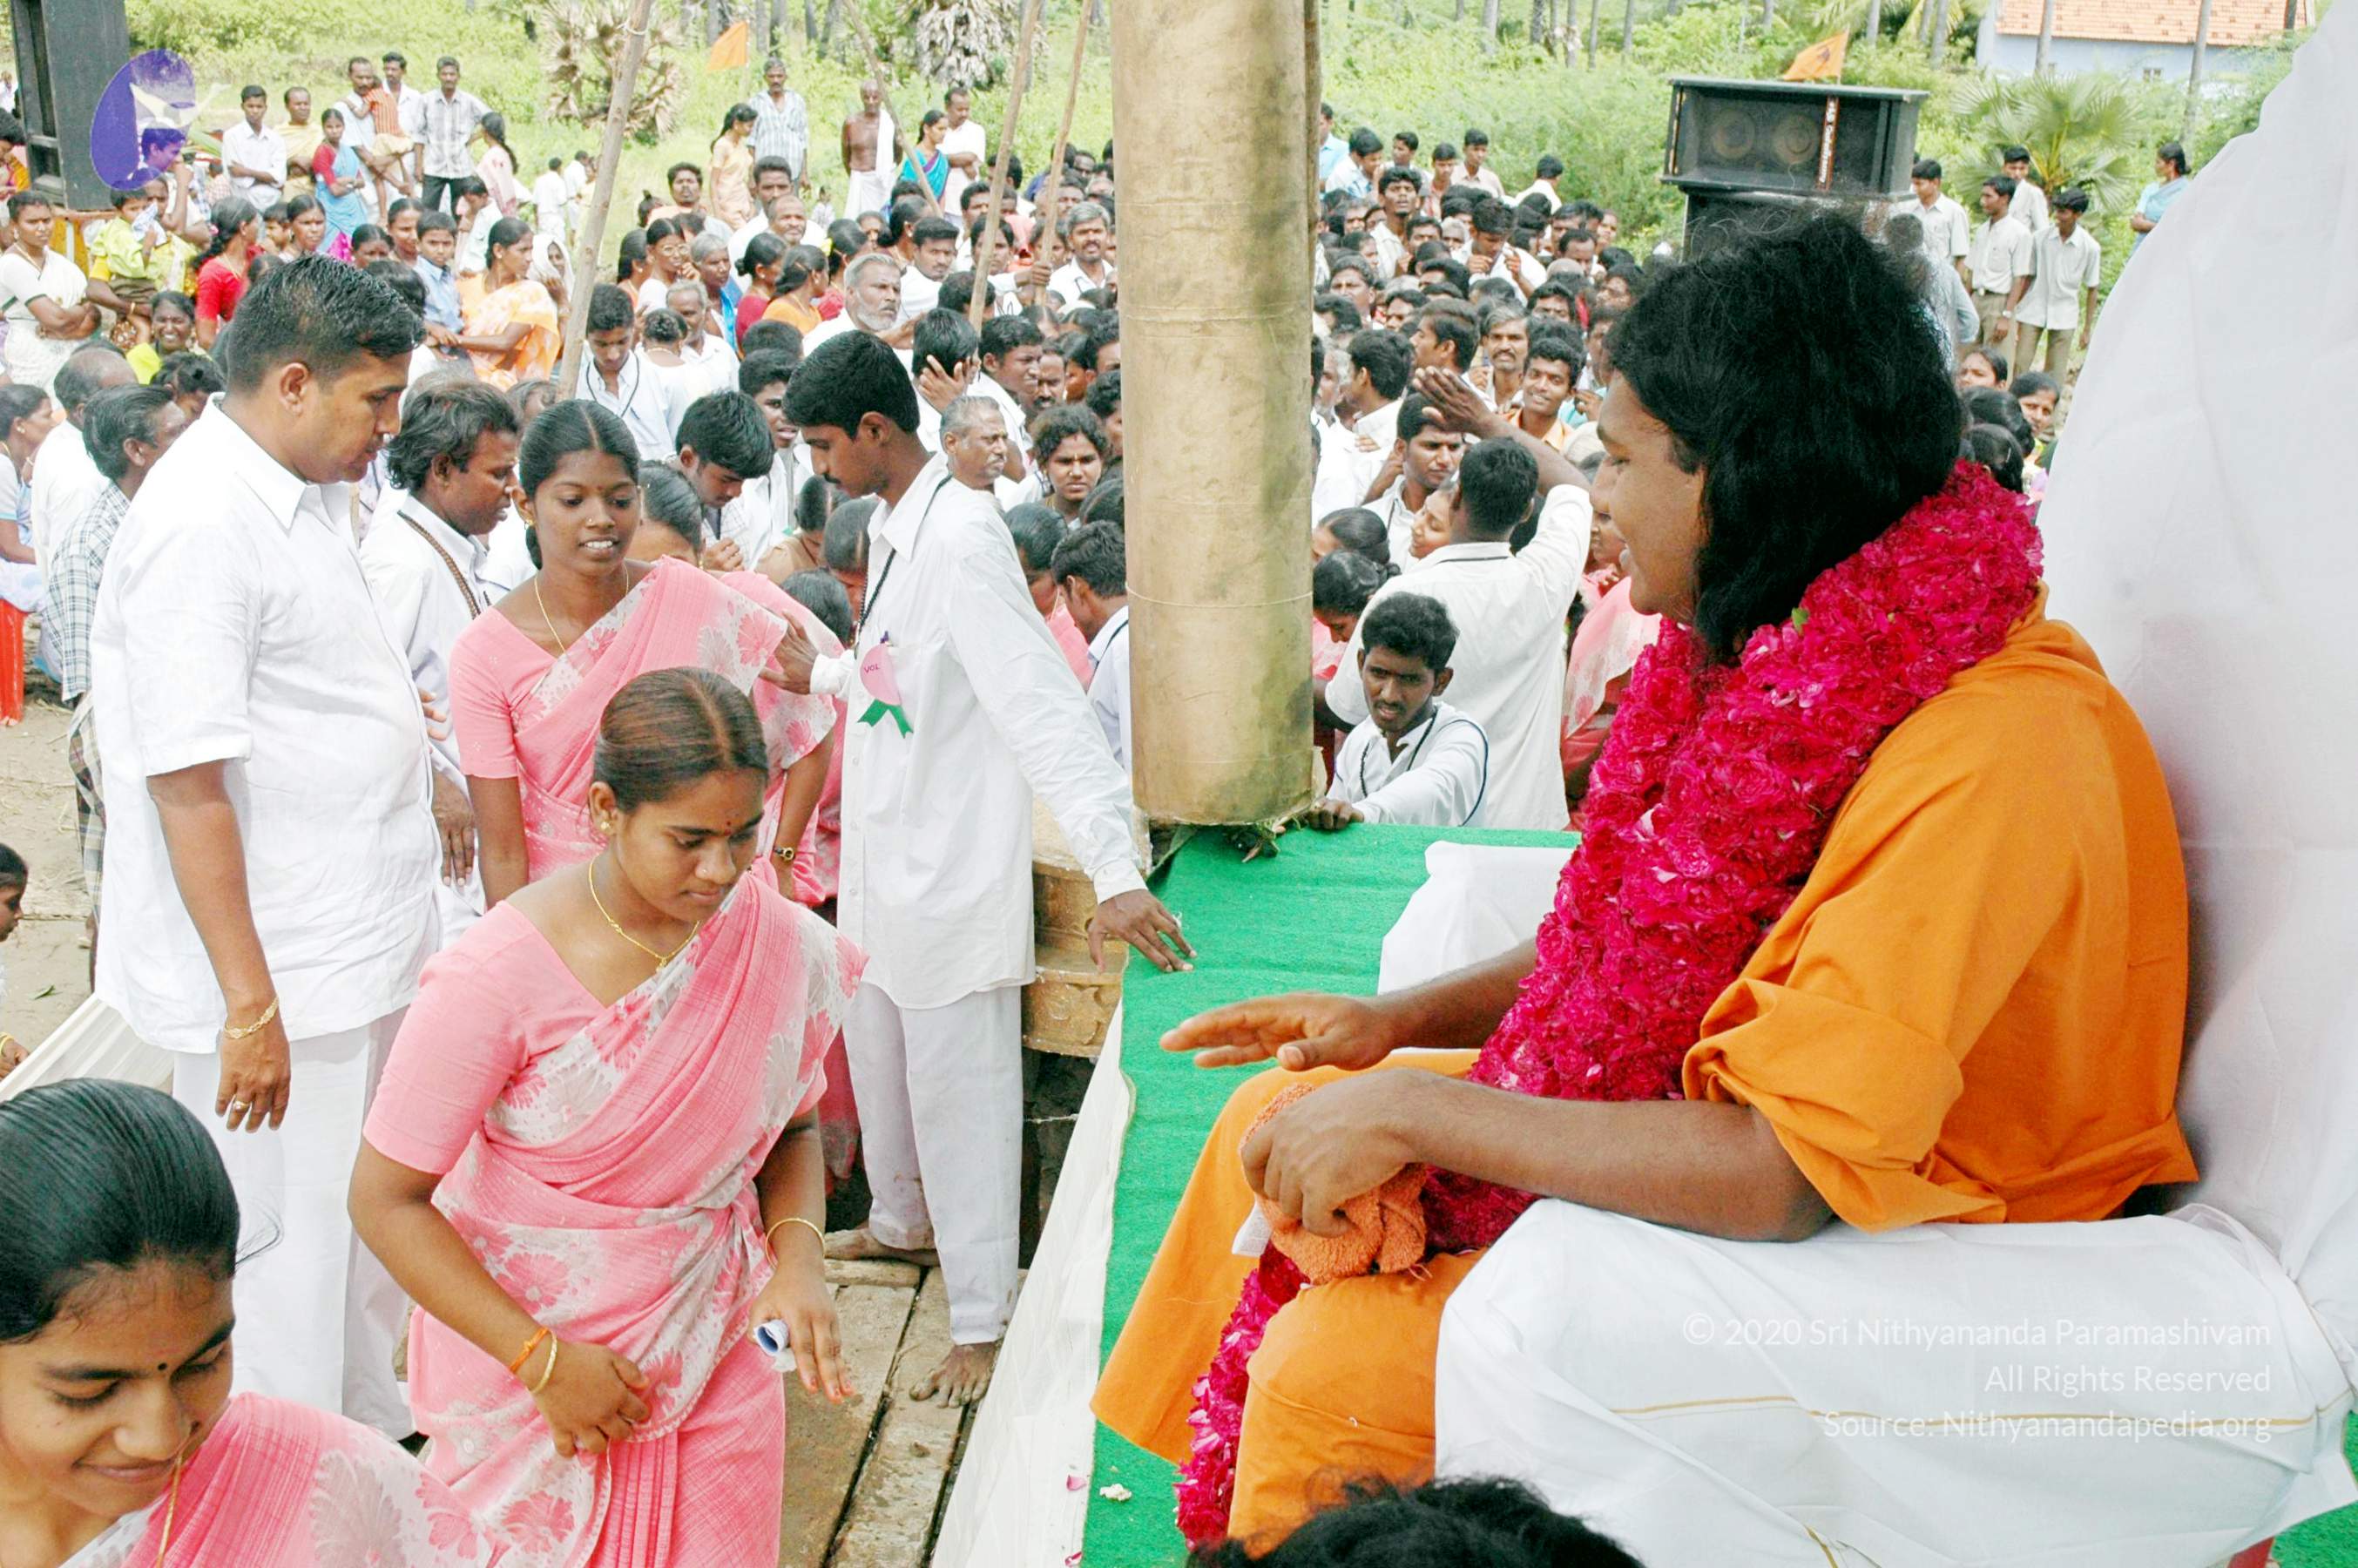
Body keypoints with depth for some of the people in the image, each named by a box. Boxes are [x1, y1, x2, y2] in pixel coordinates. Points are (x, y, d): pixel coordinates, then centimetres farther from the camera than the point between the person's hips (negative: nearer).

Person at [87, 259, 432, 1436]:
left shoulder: (307, 494, 9)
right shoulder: (200, 523, -21)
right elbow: (187, 780, -23)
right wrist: (251, 1004, -23)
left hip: (363, 943, 9)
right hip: (277, 980, -9)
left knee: (365, 1230, 23)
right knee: (281, 1261, 5)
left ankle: (372, 1428, 40)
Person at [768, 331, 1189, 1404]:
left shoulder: (962, 537, -22)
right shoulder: (893, 527, 7)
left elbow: (1043, 704, -30)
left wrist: (1115, 870, -36)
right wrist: (825, 676, 27)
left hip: (951, 867, -9)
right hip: (883, 861, 9)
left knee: (959, 1090, 1)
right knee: (879, 1056, 24)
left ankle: (983, 1319, 14)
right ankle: (903, 1218, 47)